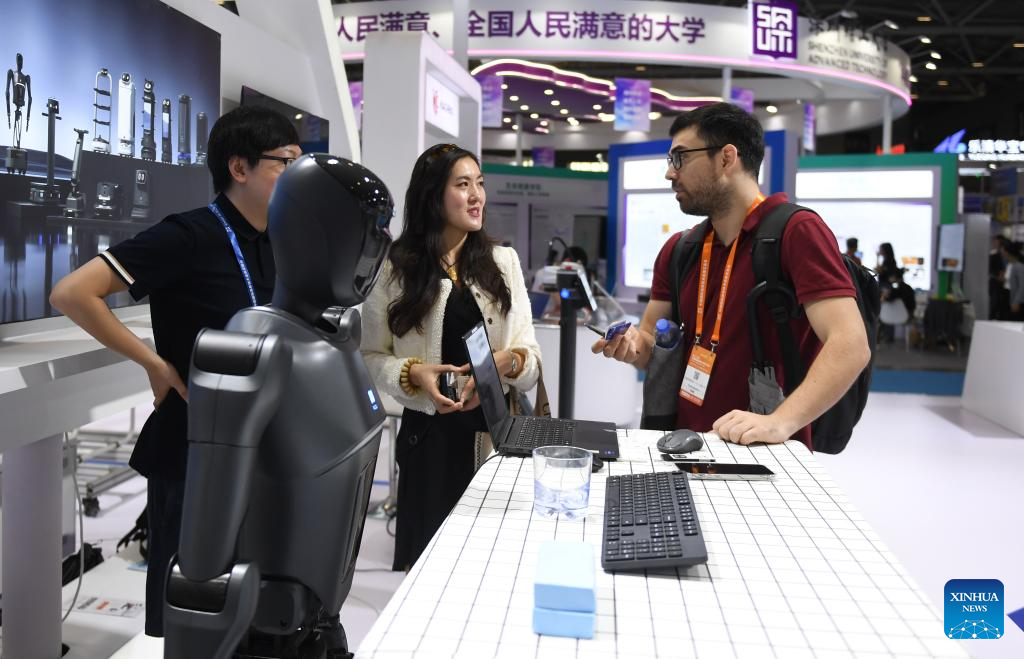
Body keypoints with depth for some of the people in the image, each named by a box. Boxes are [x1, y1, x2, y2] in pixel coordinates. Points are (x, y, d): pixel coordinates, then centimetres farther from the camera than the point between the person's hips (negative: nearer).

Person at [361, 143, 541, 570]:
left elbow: (531, 354, 3)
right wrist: (413, 373, -17)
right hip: (430, 432, -2)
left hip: (495, 427, 2)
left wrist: (509, 360, -18)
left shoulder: (503, 261, 5)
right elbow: (371, 357, 1)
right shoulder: (395, 268, -2)